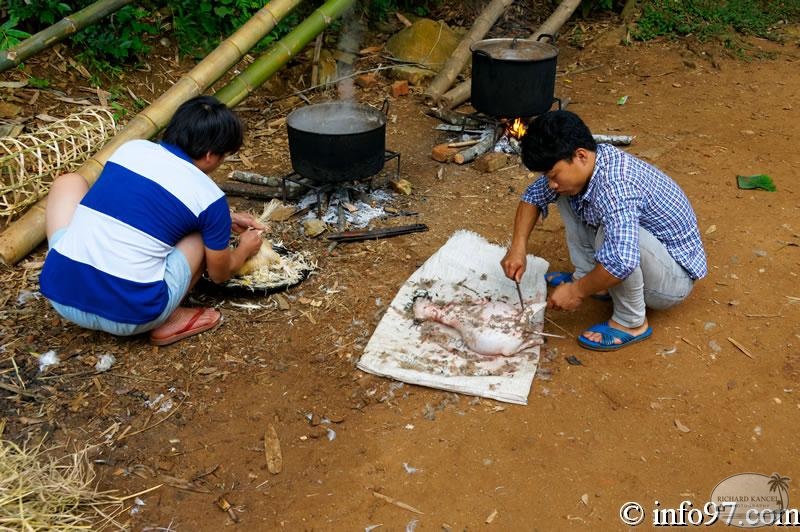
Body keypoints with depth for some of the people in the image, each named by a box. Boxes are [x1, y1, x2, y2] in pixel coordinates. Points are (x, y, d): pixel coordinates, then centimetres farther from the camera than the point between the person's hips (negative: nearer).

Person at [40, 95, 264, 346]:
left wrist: (224, 219, 36)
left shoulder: (130, 148, 9)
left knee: (70, 182, 25)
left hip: (60, 295, 4)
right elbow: (220, 274, 12)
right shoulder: (210, 198, -4)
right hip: (128, 318, -3)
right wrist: (245, 249, 33)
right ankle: (168, 320, 5)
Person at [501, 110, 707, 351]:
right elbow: (534, 196, 6)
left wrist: (577, 291, -31)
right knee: (567, 195, 3)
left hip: (674, 276, -8)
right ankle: (588, 277, 10)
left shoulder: (614, 185, -36)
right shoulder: (581, 165, -9)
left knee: (612, 230, -37)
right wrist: (518, 247, -7)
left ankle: (631, 323, -15)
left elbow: (622, 261, -48)